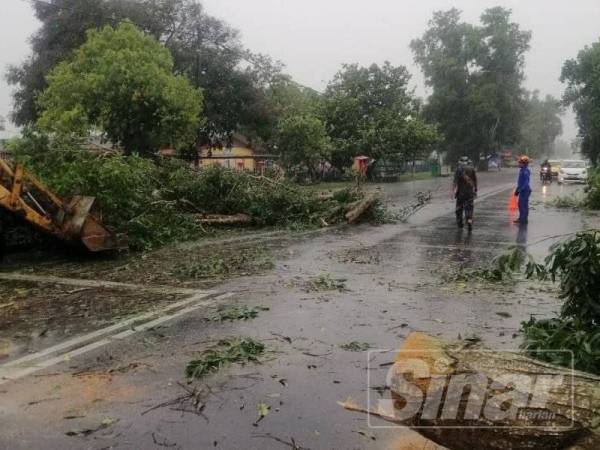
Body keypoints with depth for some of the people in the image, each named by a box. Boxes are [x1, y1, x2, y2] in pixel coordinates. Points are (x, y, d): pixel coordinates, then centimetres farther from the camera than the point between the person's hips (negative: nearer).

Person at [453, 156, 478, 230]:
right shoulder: (471, 169, 3)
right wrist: (475, 190, 17)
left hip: (461, 192, -1)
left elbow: (456, 181, -11)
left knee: (459, 208, 13)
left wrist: (455, 191, -11)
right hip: (470, 192, 1)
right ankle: (469, 220, -22)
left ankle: (460, 222, 23)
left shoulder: (459, 170, -5)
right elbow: (475, 180, 9)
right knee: (469, 208, 0)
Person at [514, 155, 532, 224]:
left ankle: (524, 219, 1)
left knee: (524, 204, -4)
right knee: (521, 204, 14)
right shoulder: (522, 170, 12)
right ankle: (521, 218, 23)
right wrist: (517, 190, 20)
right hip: (522, 190, 10)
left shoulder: (526, 171, -17)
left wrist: (519, 190, -24)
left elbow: (526, 182, -22)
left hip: (525, 190, -10)